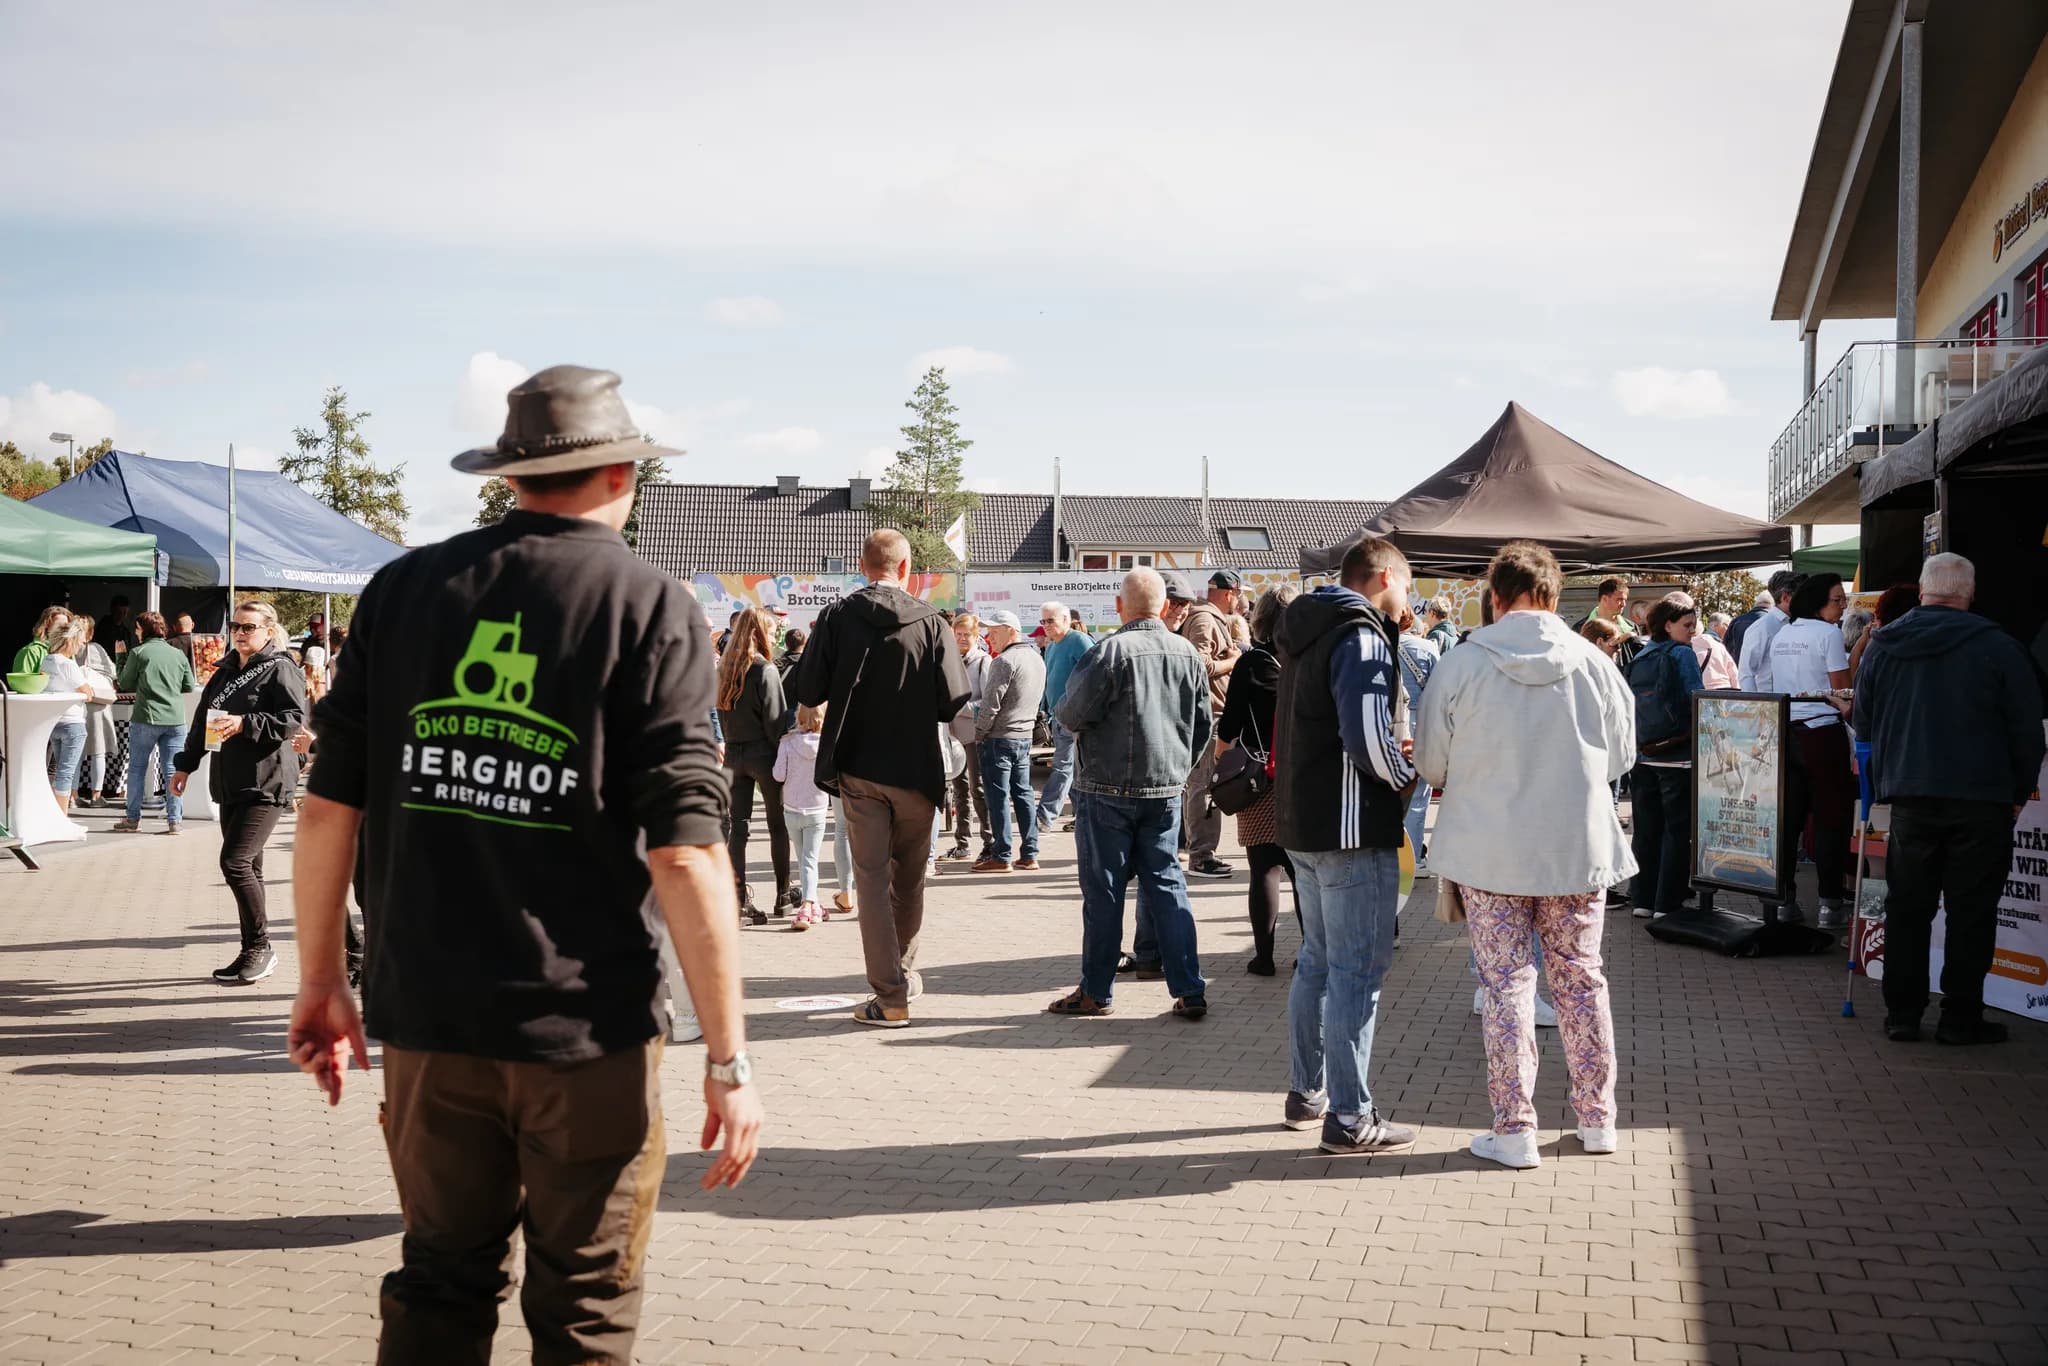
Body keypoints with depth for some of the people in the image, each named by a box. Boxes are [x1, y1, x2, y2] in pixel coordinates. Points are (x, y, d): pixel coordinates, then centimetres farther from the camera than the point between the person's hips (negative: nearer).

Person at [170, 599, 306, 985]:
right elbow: (202, 720, 24)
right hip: (230, 783, 8)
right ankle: (252, 953, 16)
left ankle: (260, 947, -4)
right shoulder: (225, 672, 18)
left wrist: (245, 724, -23)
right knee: (248, 868, 10)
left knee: (235, 861, -15)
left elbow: (294, 719, -18)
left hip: (266, 784, -8)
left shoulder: (280, 670, -6)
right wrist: (185, 765, 22)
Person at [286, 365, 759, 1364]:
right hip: (587, 1026, -3)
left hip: (426, 1017, 4)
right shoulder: (647, 605, -7)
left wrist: (319, 979, 15)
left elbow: (330, 806, 3)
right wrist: (728, 1058, -9)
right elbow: (684, 851, -13)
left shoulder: (405, 588, 4)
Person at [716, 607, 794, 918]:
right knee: (778, 825, 8)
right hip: (763, 753, -5)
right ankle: (783, 895, 14)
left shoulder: (725, 669, 5)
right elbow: (776, 721, -14)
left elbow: (720, 714, 9)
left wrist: (730, 741, 14)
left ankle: (739, 897, 2)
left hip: (733, 753, 5)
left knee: (738, 826, 5)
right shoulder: (766, 671, -14)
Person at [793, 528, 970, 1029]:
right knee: (909, 878, 18)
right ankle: (902, 971, 34)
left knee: (872, 877, 3)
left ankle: (890, 997, -1)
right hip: (917, 769, 1)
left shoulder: (837, 617, -6)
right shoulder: (931, 622, -7)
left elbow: (808, 691, -6)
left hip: (858, 767, -1)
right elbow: (952, 703, -10)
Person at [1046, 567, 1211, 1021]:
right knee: (1167, 884, 10)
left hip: (1108, 790, -5)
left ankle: (1095, 991, 12)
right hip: (1166, 791, 5)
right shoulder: (1187, 653, 3)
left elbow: (1071, 715, -12)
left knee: (1103, 890, 4)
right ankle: (1189, 991, 8)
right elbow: (1203, 726, 12)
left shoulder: (1113, 649, -15)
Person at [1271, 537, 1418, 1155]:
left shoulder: (1308, 631, 15)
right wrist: (1409, 775, -7)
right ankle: (1349, 1119, 2)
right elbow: (1369, 738, -25)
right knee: (1357, 971, -3)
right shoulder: (1361, 636, -15)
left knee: (1318, 959, 19)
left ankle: (1307, 1094, 28)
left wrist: (1390, 755, 15)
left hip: (1302, 823, 10)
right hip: (1351, 828, -10)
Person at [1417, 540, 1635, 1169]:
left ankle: (1513, 1130, 8)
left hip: (1489, 851, -2)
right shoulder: (1593, 662, -5)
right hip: (1579, 848, 2)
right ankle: (1597, 1118, 23)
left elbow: (1431, 764, -2)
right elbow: (1621, 755, 7)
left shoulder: (1460, 667, -10)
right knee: (1581, 978, 14)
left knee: (1506, 983, 5)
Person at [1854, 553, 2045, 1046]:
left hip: (1909, 798, 3)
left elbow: (1864, 723, 13)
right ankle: (1961, 1018, 6)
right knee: (1971, 910, 4)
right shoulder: (1998, 648, -7)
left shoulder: (1882, 648, 5)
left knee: (1907, 907, 10)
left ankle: (1902, 1014, 13)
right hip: (1981, 801, -3)